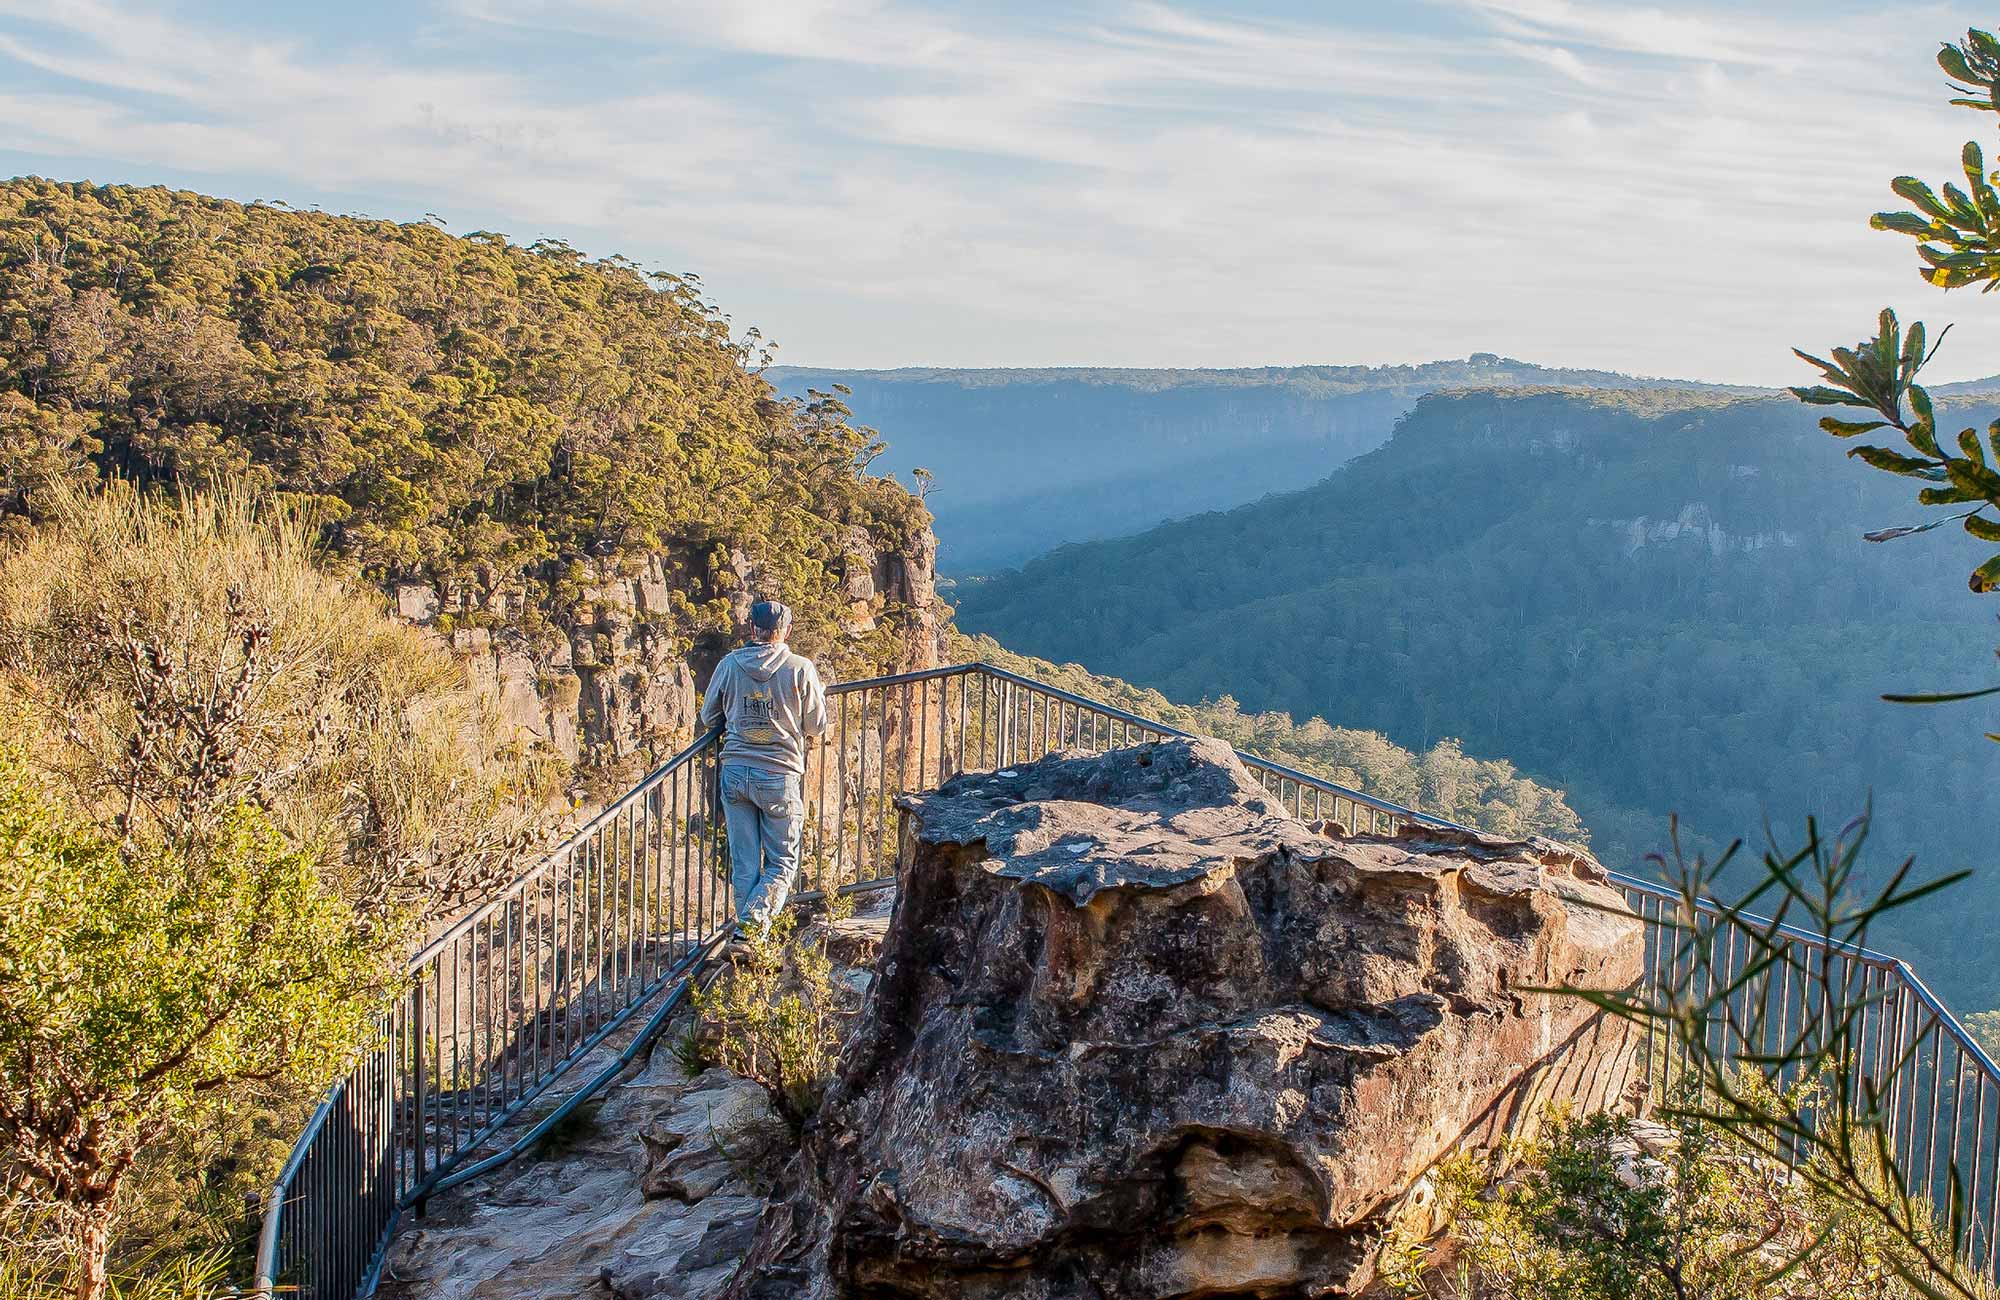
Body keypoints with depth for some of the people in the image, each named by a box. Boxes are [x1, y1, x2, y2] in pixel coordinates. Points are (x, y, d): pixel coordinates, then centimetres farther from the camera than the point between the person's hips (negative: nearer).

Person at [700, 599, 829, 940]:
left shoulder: (729, 664, 1)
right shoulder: (800, 669, -6)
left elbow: (708, 718, 13)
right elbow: (817, 726, 2)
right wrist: (820, 693, 20)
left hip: (736, 773, 3)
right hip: (780, 776, -2)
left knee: (744, 863, 10)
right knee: (782, 862, 8)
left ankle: (747, 933, 12)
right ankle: (754, 920, -12)